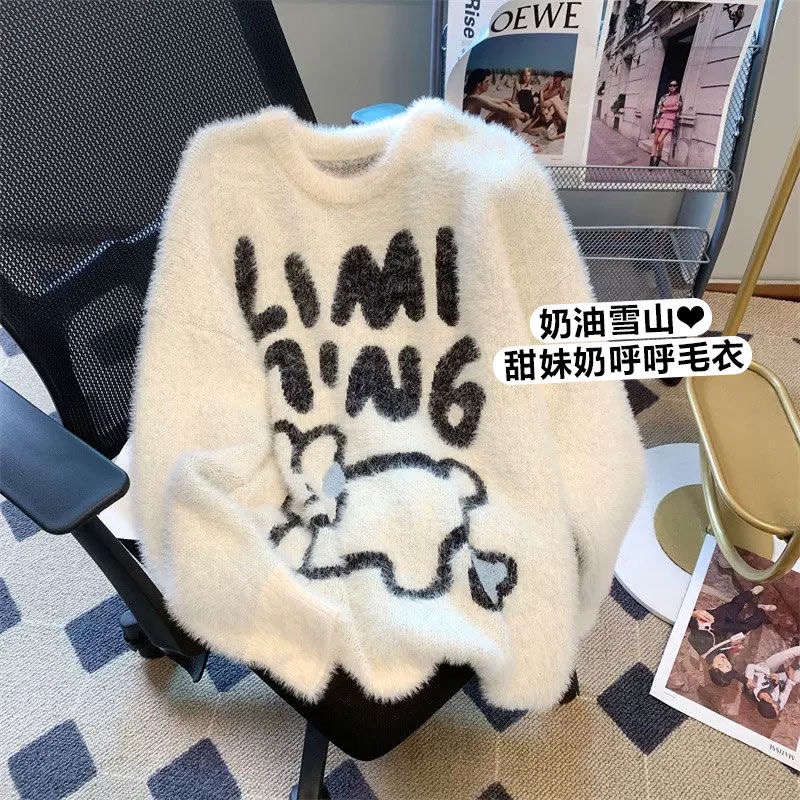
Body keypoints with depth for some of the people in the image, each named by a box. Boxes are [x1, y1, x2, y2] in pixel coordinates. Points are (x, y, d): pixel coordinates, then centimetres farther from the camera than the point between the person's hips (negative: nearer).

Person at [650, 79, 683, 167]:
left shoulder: (678, 96, 5)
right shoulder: (664, 97, 13)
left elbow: (677, 107, -6)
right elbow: (659, 107, 7)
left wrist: (665, 109, -1)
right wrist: (656, 120, -7)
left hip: (670, 120, -3)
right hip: (661, 119, 3)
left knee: (660, 140, -18)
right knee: (655, 140, -3)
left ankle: (658, 158, 1)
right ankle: (651, 162, -1)